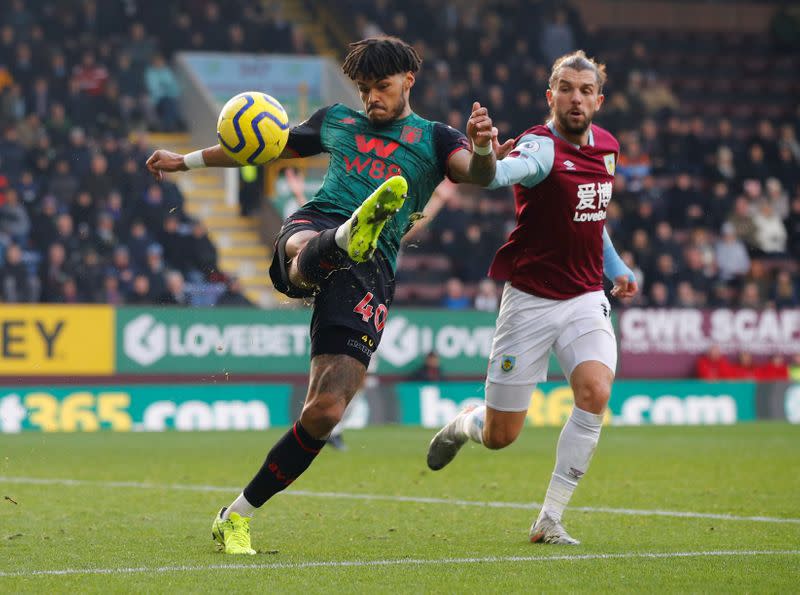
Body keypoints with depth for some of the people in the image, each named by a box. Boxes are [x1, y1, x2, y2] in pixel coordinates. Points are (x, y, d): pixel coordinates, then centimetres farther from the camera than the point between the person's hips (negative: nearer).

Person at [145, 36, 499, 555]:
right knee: (310, 248, -40)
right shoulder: (336, 121, 26)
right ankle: (350, 233, -78)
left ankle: (237, 517, 0)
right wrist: (189, 160, 45)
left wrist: (483, 149, -31)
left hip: (370, 272, -2)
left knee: (325, 411, -12)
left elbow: (478, 175, -7)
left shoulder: (434, 139, 15)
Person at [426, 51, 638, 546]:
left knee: (595, 394, -23)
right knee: (499, 436, 2)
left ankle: (550, 521, -11)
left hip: (587, 298, 5)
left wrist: (617, 268, 26)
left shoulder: (607, 146, 6)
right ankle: (464, 424, 42)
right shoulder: (541, 147, -17)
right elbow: (500, 174, -42)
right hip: (531, 299, -5)